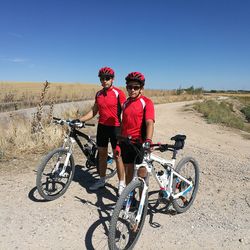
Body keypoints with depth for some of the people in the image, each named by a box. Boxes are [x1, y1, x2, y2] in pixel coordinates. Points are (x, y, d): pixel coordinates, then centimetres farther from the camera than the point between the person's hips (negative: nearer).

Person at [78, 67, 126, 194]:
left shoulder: (118, 93, -9)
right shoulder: (98, 94, 8)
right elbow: (93, 111, 13)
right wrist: (79, 120, 5)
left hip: (115, 127, -5)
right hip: (102, 127, 6)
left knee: (117, 155, 3)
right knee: (102, 154, 14)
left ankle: (121, 184, 17)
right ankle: (101, 180, 30)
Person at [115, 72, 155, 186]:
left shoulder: (146, 102, -8)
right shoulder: (126, 103, 11)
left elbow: (149, 123, -21)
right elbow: (123, 125, 13)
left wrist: (148, 141, -37)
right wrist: (118, 144, 11)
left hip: (140, 143, -5)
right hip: (126, 143, 5)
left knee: (141, 175, 6)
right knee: (128, 173, 16)